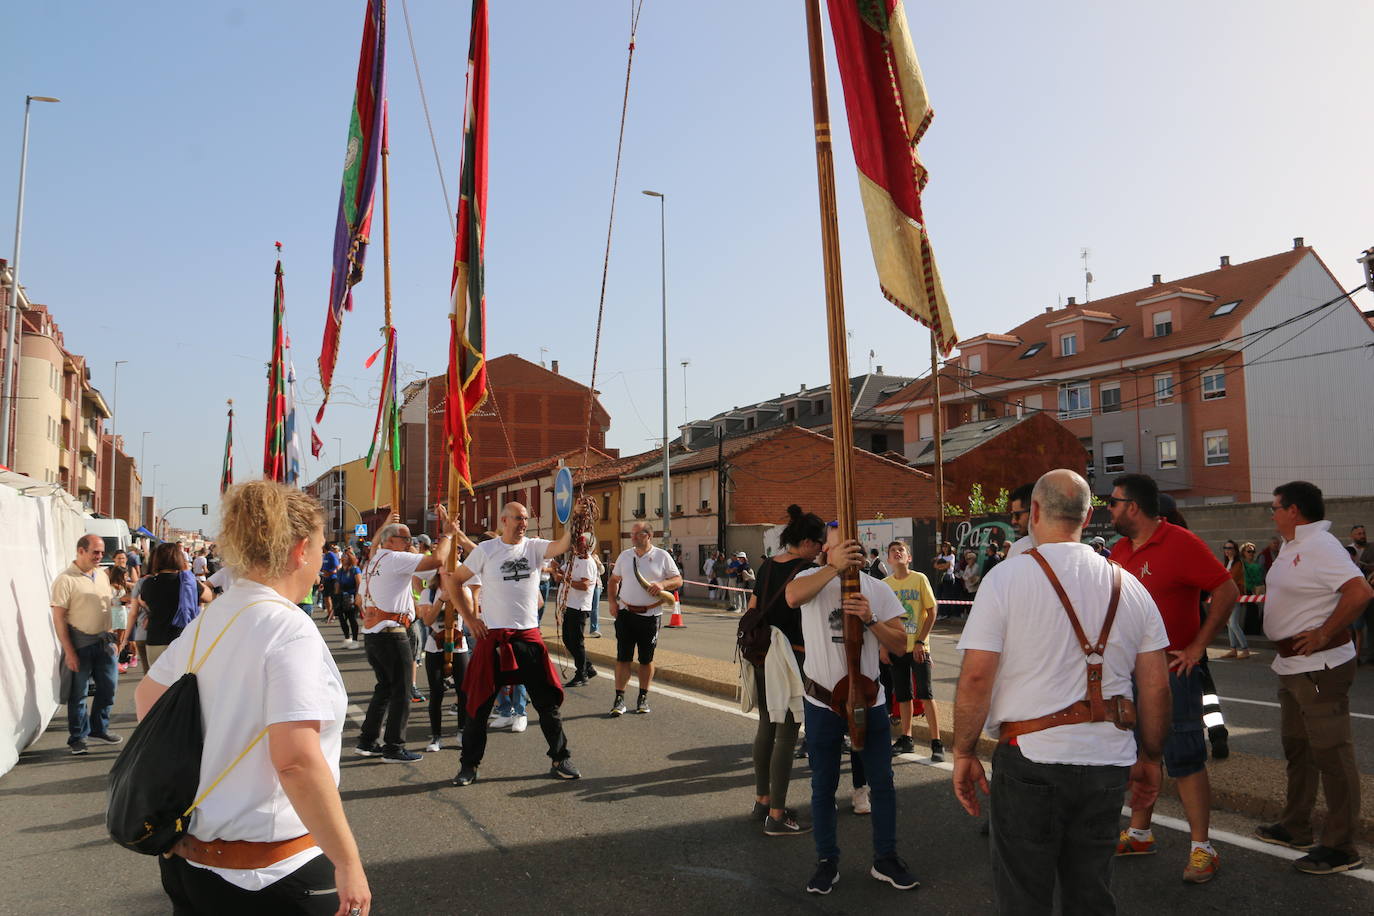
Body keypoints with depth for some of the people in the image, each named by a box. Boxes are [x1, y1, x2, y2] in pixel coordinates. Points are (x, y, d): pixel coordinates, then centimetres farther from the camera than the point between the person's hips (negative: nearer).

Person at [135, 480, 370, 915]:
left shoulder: (206, 621, 4)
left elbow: (147, 696, 19)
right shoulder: (290, 629, -21)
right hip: (268, 876, -7)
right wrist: (348, 862, -22)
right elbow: (297, 760, -29)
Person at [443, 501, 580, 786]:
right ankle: (468, 765, 21)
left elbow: (562, 546, -17)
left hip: (529, 637, 2)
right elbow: (454, 581, 3)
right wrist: (469, 618, -2)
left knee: (548, 701, 6)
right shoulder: (486, 550, -1)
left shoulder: (534, 547, 2)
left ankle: (560, 760, 19)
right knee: (480, 703, 6)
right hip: (492, 637, -1)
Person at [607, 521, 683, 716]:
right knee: (623, 657, -2)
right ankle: (619, 699, 4)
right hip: (626, 613, 2)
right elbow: (614, 580, 18)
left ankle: (643, 698, 21)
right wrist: (613, 601, 4)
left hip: (650, 615, -2)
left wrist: (663, 584, -18)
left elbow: (678, 580, 1)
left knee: (647, 659, 8)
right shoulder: (625, 555, 9)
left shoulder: (662, 556, 0)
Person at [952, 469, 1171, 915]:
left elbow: (976, 677, -13)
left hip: (1031, 757, -4)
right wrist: (1150, 758, 18)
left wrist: (964, 752, -2)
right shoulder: (1129, 586, 5)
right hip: (1108, 760, 5)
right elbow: (1156, 685, 6)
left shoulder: (1006, 577, -9)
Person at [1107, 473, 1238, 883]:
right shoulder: (1120, 550, 9)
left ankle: (1202, 849, 8)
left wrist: (1197, 646, -15)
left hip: (1171, 671, -7)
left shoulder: (1180, 543, -13)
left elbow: (1227, 590, -15)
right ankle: (1140, 834, 28)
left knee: (1185, 760, -2)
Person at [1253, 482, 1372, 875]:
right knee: (1296, 746, 20)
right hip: (1291, 665, 11)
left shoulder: (1321, 547, -19)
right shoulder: (1293, 547, 12)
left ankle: (1341, 848, 7)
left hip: (1319, 666, -11)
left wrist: (1324, 636, -24)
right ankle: (1295, 827, 33)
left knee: (1331, 753, -2)